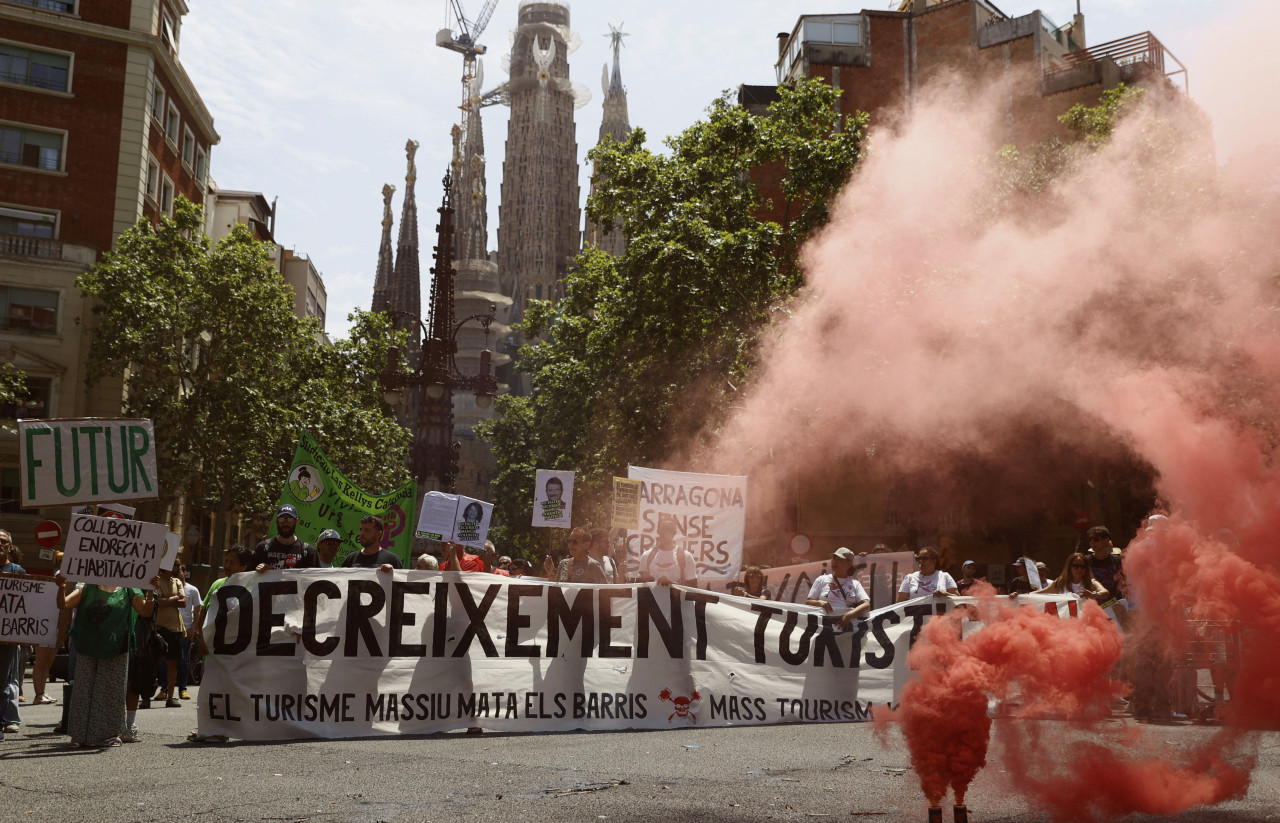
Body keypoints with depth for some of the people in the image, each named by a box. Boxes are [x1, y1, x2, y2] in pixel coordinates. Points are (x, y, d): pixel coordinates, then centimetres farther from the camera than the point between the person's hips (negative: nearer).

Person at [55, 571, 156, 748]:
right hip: (88, 649, 1)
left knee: (113, 690, 4)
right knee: (83, 689, 1)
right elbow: (63, 605, -1)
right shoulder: (87, 589, 8)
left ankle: (112, 733, 15)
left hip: (116, 652, -1)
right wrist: (62, 588, -20)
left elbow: (146, 611, 0)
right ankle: (79, 735, 8)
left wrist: (150, 591, -16)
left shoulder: (128, 590, 7)